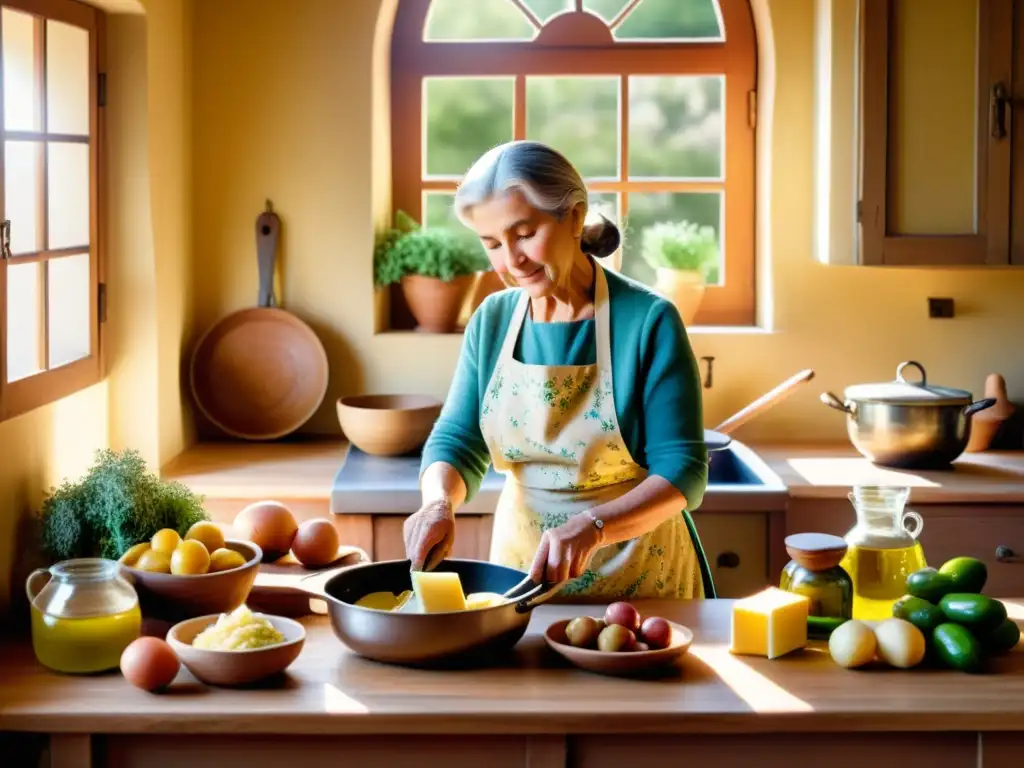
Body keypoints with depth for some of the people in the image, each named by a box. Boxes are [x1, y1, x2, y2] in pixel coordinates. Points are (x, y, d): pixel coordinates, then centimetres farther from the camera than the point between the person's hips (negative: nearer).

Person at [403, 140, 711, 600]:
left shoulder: (647, 320, -16)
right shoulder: (491, 321, -2)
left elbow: (682, 472, -19)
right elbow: (456, 442, 1)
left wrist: (591, 526, -35)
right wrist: (439, 503, -22)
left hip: (639, 583, -4)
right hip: (521, 570, 4)